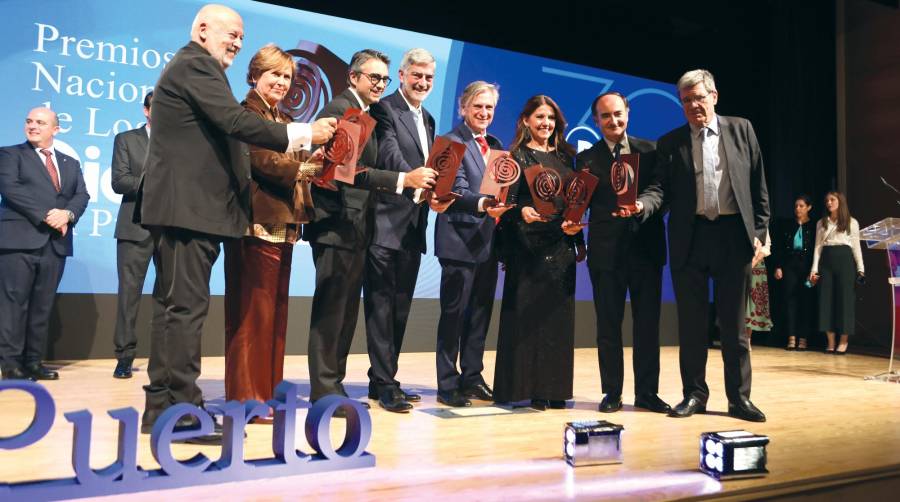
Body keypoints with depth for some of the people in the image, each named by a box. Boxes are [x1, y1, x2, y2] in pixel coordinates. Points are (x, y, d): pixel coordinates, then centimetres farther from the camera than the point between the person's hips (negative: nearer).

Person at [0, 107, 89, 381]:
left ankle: (34, 361, 11)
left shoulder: (70, 163, 21)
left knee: (43, 305, 5)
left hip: (55, 242, 4)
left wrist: (67, 214, -12)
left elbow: (82, 195, 9)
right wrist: (45, 215, -16)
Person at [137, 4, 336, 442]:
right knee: (186, 306, -9)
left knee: (178, 307, 11)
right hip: (187, 206, -11)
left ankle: (163, 407, 18)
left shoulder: (191, 67, 25)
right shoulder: (195, 65, -7)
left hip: (188, 207, 11)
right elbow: (236, 122, -19)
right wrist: (303, 134, -16)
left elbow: (222, 134, 23)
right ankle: (181, 410, -5)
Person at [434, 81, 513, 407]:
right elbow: (457, 191, -18)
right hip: (460, 240, -7)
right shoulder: (451, 142, -7)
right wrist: (482, 205, -34)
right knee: (454, 313, -1)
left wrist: (502, 209, 4)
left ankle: (472, 378, 25)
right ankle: (447, 384, 7)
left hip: (488, 241, 8)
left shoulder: (494, 145, 17)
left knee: (480, 313, 13)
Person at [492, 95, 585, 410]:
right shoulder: (518, 156, 0)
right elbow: (507, 202, -8)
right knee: (527, 313, -2)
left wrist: (579, 241, 13)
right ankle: (525, 387, 5)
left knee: (558, 314, 6)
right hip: (528, 246, -5)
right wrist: (522, 212, -28)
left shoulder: (565, 156, 15)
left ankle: (554, 388, 14)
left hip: (561, 247, 5)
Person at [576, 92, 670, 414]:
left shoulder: (650, 150, 8)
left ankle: (647, 392, 17)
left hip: (646, 246, 1)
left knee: (648, 323, 6)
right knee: (608, 324, 6)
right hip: (606, 251, -1)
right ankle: (612, 393, 16)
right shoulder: (587, 158, 5)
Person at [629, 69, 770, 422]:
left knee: (734, 324, 5)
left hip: (734, 235, 0)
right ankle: (694, 394, 18)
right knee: (691, 323, 6)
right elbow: (661, 189, 0)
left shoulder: (740, 129, 8)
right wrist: (641, 204, -21)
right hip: (689, 239, 1)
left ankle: (739, 397, 16)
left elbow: (758, 186, 8)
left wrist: (759, 232, 2)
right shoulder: (670, 143, 8)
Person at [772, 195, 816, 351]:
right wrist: (778, 266, 0)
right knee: (790, 299, -3)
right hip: (789, 265, 2)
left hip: (807, 266, -2)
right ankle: (791, 338, -3)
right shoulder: (786, 225, 10)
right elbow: (778, 247, 8)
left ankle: (803, 338, 5)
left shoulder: (814, 227, 2)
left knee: (806, 301, 0)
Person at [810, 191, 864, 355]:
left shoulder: (851, 222, 6)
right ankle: (830, 342, 4)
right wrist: (814, 269, 3)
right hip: (826, 261, 3)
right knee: (826, 299, -1)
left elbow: (856, 246, 5)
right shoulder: (821, 223, 14)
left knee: (844, 298, -4)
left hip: (845, 260, -3)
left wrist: (860, 268, -1)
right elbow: (818, 246, 10)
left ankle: (843, 342, 2)